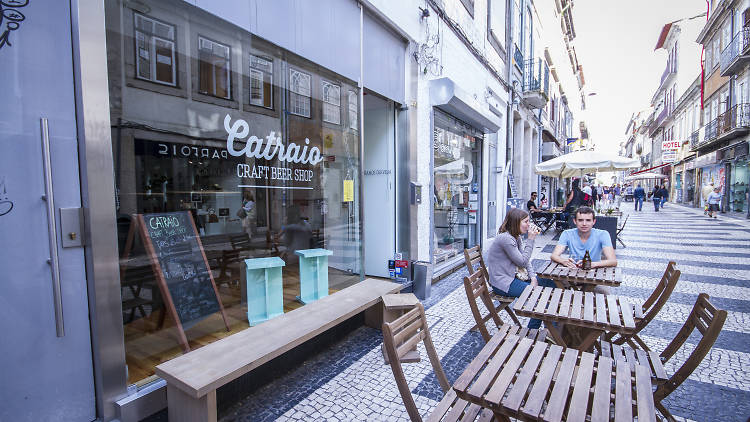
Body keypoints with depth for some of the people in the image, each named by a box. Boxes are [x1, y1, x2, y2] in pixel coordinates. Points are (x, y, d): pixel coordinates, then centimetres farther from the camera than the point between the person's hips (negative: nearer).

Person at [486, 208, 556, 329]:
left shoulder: (516, 237, 8)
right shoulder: (505, 238, -22)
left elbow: (526, 260, 8)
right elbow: (523, 262, -17)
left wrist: (533, 277, -8)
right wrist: (530, 239, -14)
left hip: (514, 276, 10)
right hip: (504, 283, -10)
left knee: (551, 284, 3)